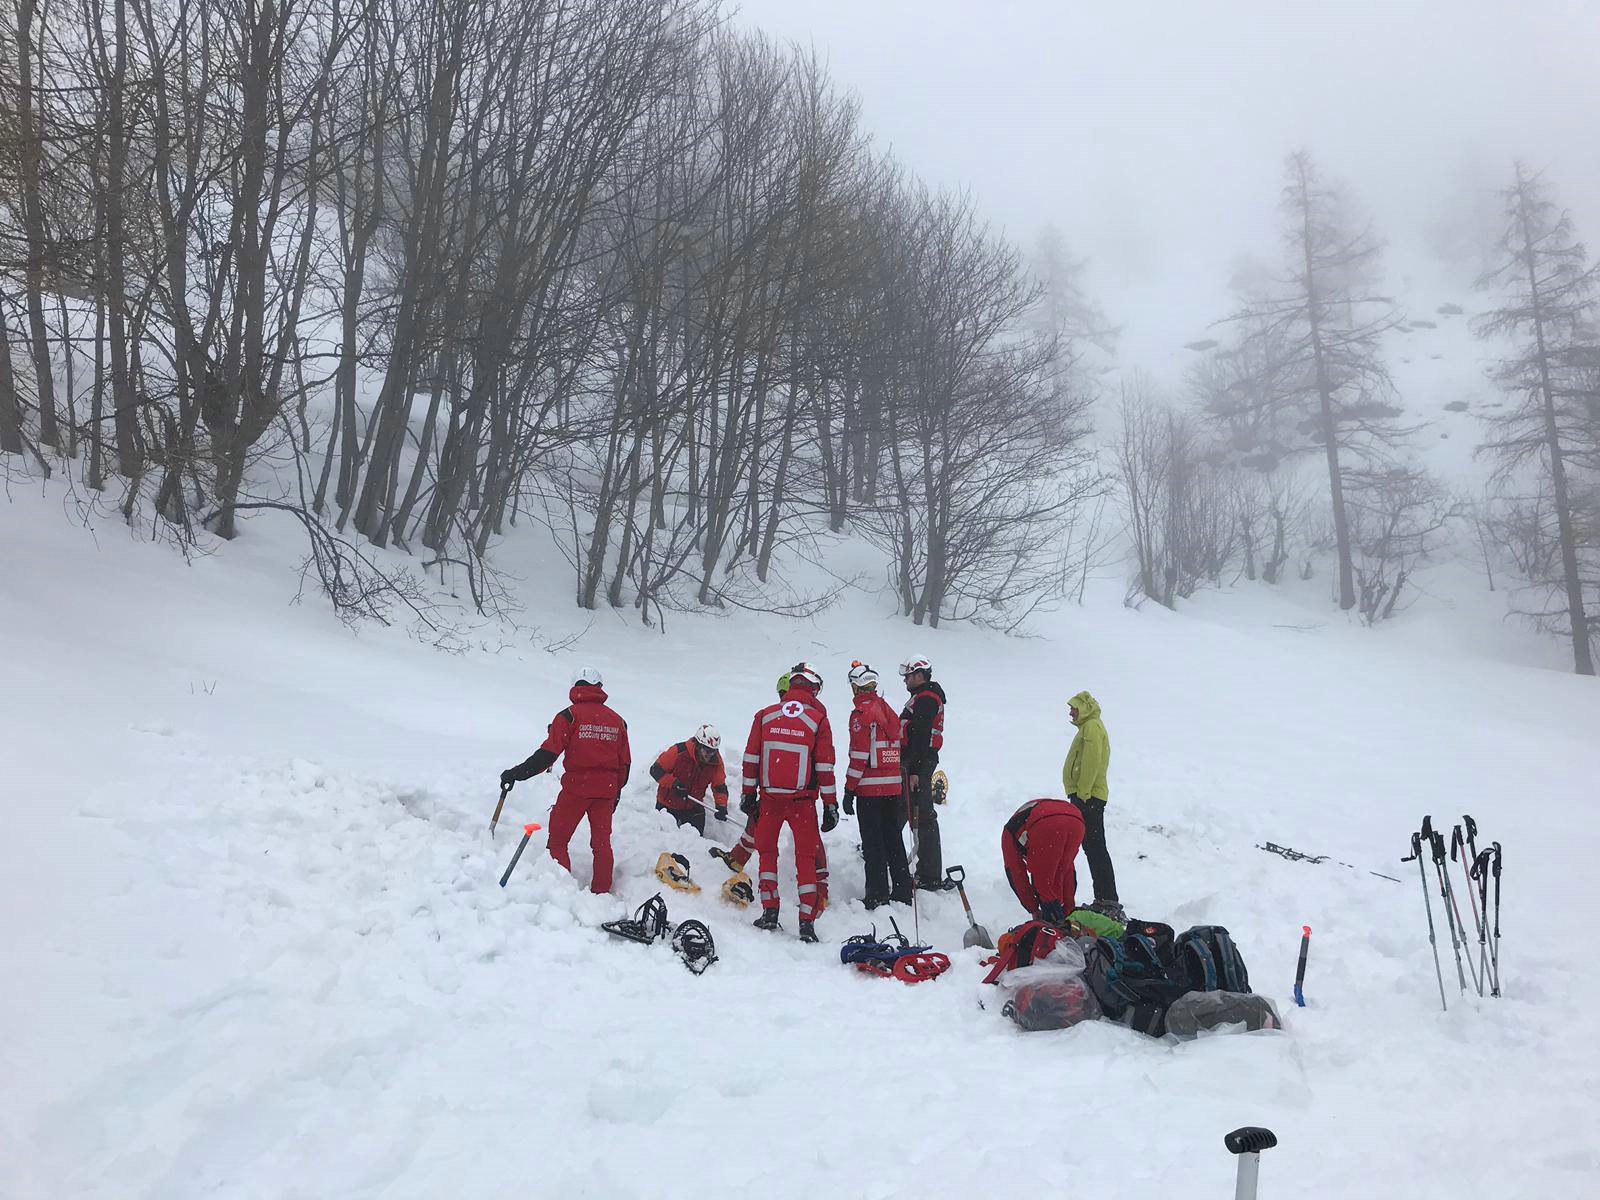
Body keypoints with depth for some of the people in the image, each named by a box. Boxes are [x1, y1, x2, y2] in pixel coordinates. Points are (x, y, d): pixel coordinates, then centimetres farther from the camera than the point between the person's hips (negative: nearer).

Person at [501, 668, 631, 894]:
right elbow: (625, 763, 13)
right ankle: (601, 892, 16)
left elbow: (548, 753, -12)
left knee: (557, 839, 5)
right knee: (601, 842, 13)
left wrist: (516, 773, -7)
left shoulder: (569, 715, -5)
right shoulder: (617, 720, 10)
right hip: (606, 790, 5)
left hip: (576, 787, -4)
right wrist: (616, 794, 24)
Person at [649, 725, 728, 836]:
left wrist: (721, 806, -25)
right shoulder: (679, 751, -24)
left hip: (694, 807, 3)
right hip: (668, 804, -3)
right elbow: (656, 770, -19)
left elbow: (720, 786, -8)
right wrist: (674, 783, -30)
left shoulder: (716, 761, -11)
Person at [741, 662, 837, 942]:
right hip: (803, 800, -1)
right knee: (806, 856, 7)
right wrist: (830, 805, 2)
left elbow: (751, 759, 5)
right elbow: (825, 767, -3)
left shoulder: (765, 715, 3)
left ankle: (769, 911, 14)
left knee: (767, 850, 18)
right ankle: (807, 921, 3)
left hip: (769, 798, 2)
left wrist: (748, 794, 13)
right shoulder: (818, 719, -3)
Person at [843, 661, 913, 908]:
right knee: (894, 839, 14)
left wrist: (849, 789, -11)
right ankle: (902, 894, 19)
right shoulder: (888, 709, 12)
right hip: (895, 786, 7)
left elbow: (860, 755, -15)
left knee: (873, 844, -1)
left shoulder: (861, 713, -10)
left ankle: (877, 897, 1)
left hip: (870, 789, -7)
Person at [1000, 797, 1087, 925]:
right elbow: (1069, 871, 46)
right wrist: (1069, 909, 49)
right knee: (1058, 877, 25)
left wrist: (1033, 910, 39)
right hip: (1076, 822, 5)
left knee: (1040, 877, 15)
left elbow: (1016, 874, 34)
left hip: (1045, 826, -5)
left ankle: (1054, 919, 12)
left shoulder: (1009, 832, 39)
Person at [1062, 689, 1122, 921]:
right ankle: (1104, 900, 17)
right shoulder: (1088, 727, 23)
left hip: (1088, 797, -11)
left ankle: (1108, 901, -13)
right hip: (1085, 796, 11)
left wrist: (1082, 793, -23)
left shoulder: (1092, 727, -10)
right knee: (1093, 847, 12)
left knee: (1095, 848, -12)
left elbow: (1092, 762, -21)